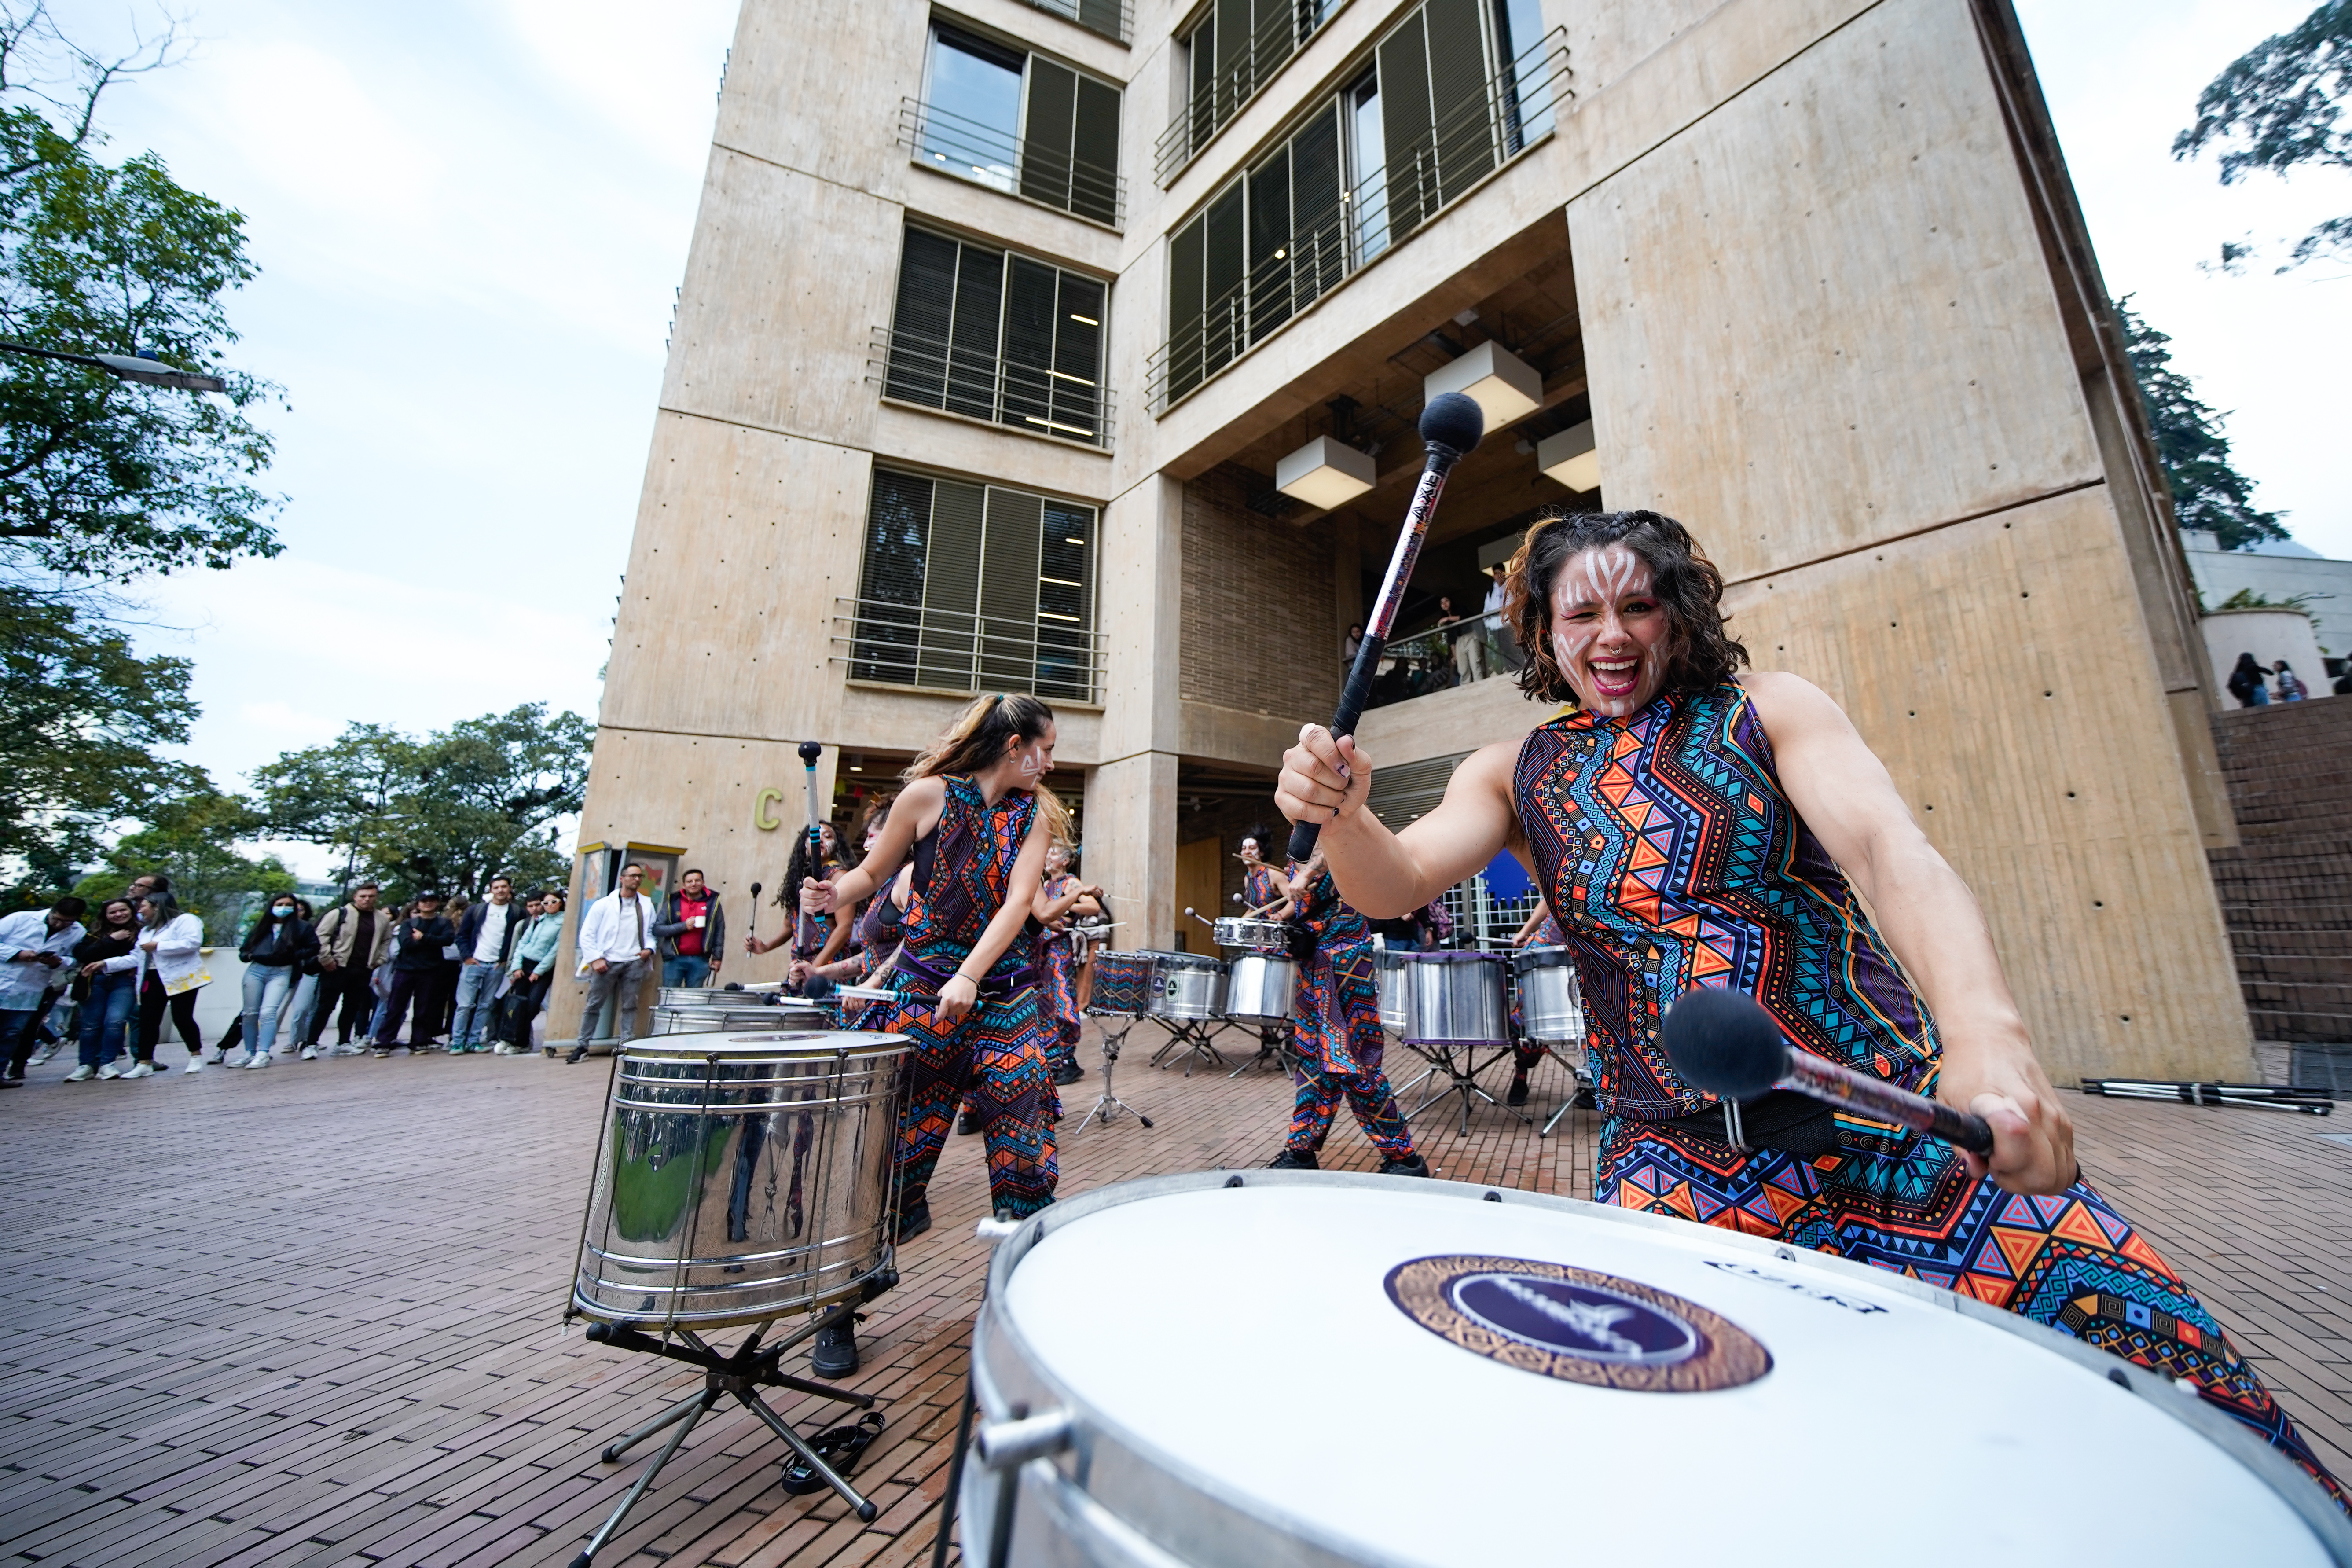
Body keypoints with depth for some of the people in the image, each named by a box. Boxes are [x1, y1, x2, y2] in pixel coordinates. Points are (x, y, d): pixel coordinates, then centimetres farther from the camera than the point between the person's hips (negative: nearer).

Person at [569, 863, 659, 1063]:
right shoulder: (604, 904, 2)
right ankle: (582, 1045, 11)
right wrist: (595, 959, -8)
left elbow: (651, 931, 17)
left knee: (630, 1006, 4)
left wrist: (649, 949, -1)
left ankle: (626, 1044, 9)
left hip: (635, 962, 2)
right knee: (594, 1005, 2)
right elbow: (587, 935, 1)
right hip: (606, 962, -2)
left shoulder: (647, 905, 12)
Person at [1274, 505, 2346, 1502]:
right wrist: (1340, 811, -32)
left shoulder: (1766, 713, 1)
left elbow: (1891, 852, -15)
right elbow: (1397, 883, -9)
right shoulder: (1514, 776, 4)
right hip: (1674, 1160, 0)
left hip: (1892, 1115, 1)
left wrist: (1985, 1030, -34)